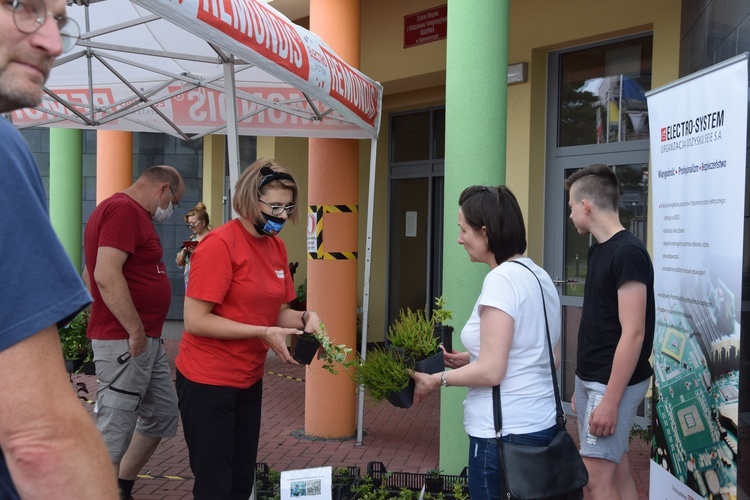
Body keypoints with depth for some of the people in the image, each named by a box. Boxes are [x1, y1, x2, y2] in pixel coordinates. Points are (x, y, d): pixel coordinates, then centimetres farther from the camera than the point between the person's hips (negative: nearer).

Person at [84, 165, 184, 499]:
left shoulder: (131, 212, 18)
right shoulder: (124, 209, -15)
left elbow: (94, 273, 25)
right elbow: (107, 275, -26)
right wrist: (136, 330, -21)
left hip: (146, 340, 11)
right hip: (126, 341, -11)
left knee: (163, 414, 18)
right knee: (113, 434, -4)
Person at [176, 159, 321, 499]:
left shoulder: (276, 246, 5)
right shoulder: (219, 244, -17)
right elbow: (195, 320, -20)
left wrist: (305, 319, -9)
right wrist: (264, 334, -23)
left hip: (249, 380, 7)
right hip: (208, 381, -7)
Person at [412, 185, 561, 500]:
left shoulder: (501, 279, -18)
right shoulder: (539, 275, 8)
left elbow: (491, 372, -21)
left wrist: (436, 380, -7)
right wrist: (474, 358, 13)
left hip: (506, 433, -9)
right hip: (541, 424, 9)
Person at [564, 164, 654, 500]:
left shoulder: (627, 253, -18)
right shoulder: (598, 250, 10)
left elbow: (633, 333, -21)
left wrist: (610, 399, -22)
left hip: (614, 384, -9)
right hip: (590, 379, 9)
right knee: (616, 471, 14)